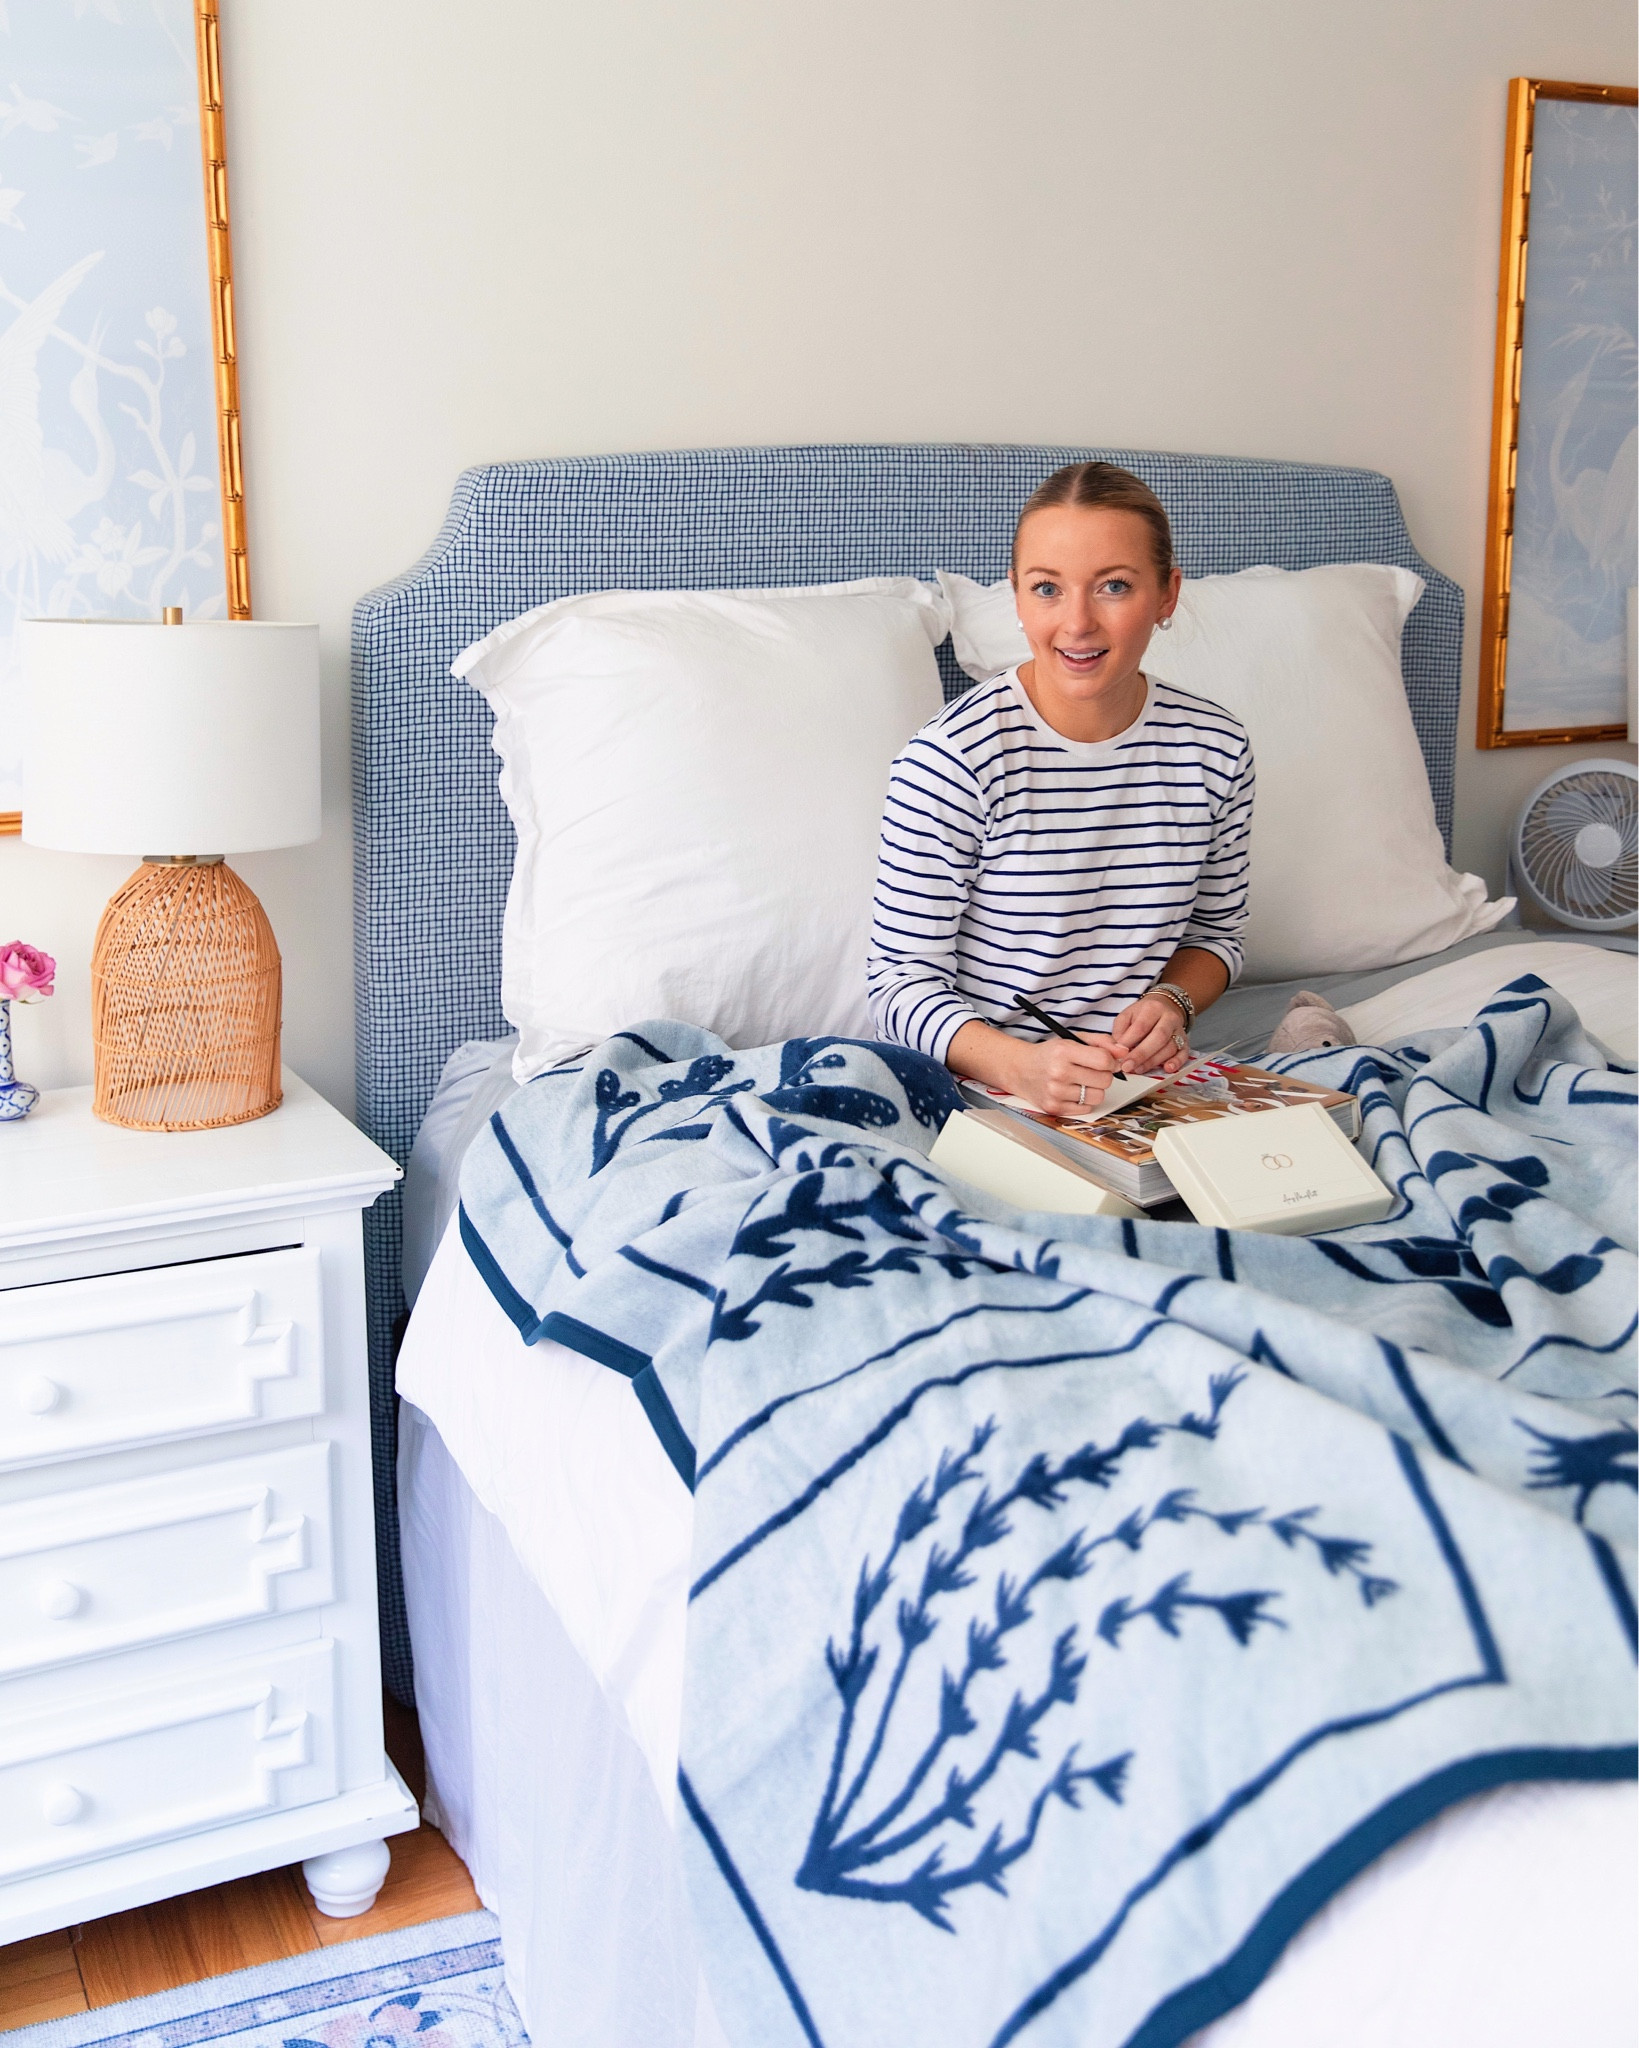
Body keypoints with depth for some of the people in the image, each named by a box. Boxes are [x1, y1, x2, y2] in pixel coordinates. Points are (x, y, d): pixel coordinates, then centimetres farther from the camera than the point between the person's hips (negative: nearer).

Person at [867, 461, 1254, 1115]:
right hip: (978, 1088, -3)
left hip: (1145, 1086, 3)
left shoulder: (1215, 748, 1)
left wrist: (1171, 1000, -5)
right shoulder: (953, 756, -14)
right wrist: (1020, 1066, -29)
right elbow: (903, 981, -12)